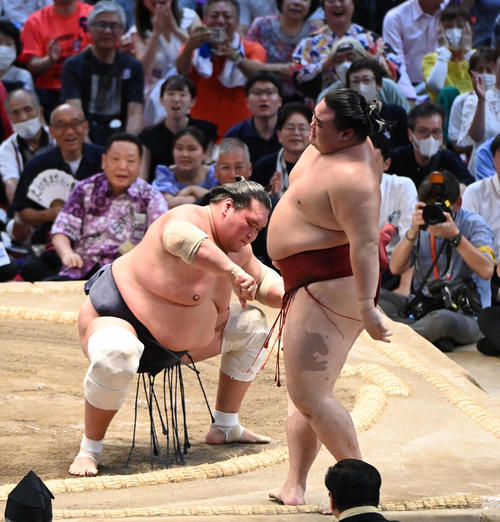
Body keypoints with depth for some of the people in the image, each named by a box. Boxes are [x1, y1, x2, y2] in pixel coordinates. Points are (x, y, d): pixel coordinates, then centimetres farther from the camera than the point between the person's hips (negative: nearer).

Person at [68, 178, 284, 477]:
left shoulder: (237, 248, 2)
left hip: (175, 341, 10)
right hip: (117, 320, -10)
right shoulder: (189, 218, -26)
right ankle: (90, 449, -26)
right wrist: (233, 271, -58)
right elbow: (183, 239, -51)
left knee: (253, 324, 14)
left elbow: (263, 281, 19)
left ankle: (225, 428, 21)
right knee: (116, 356, -44)